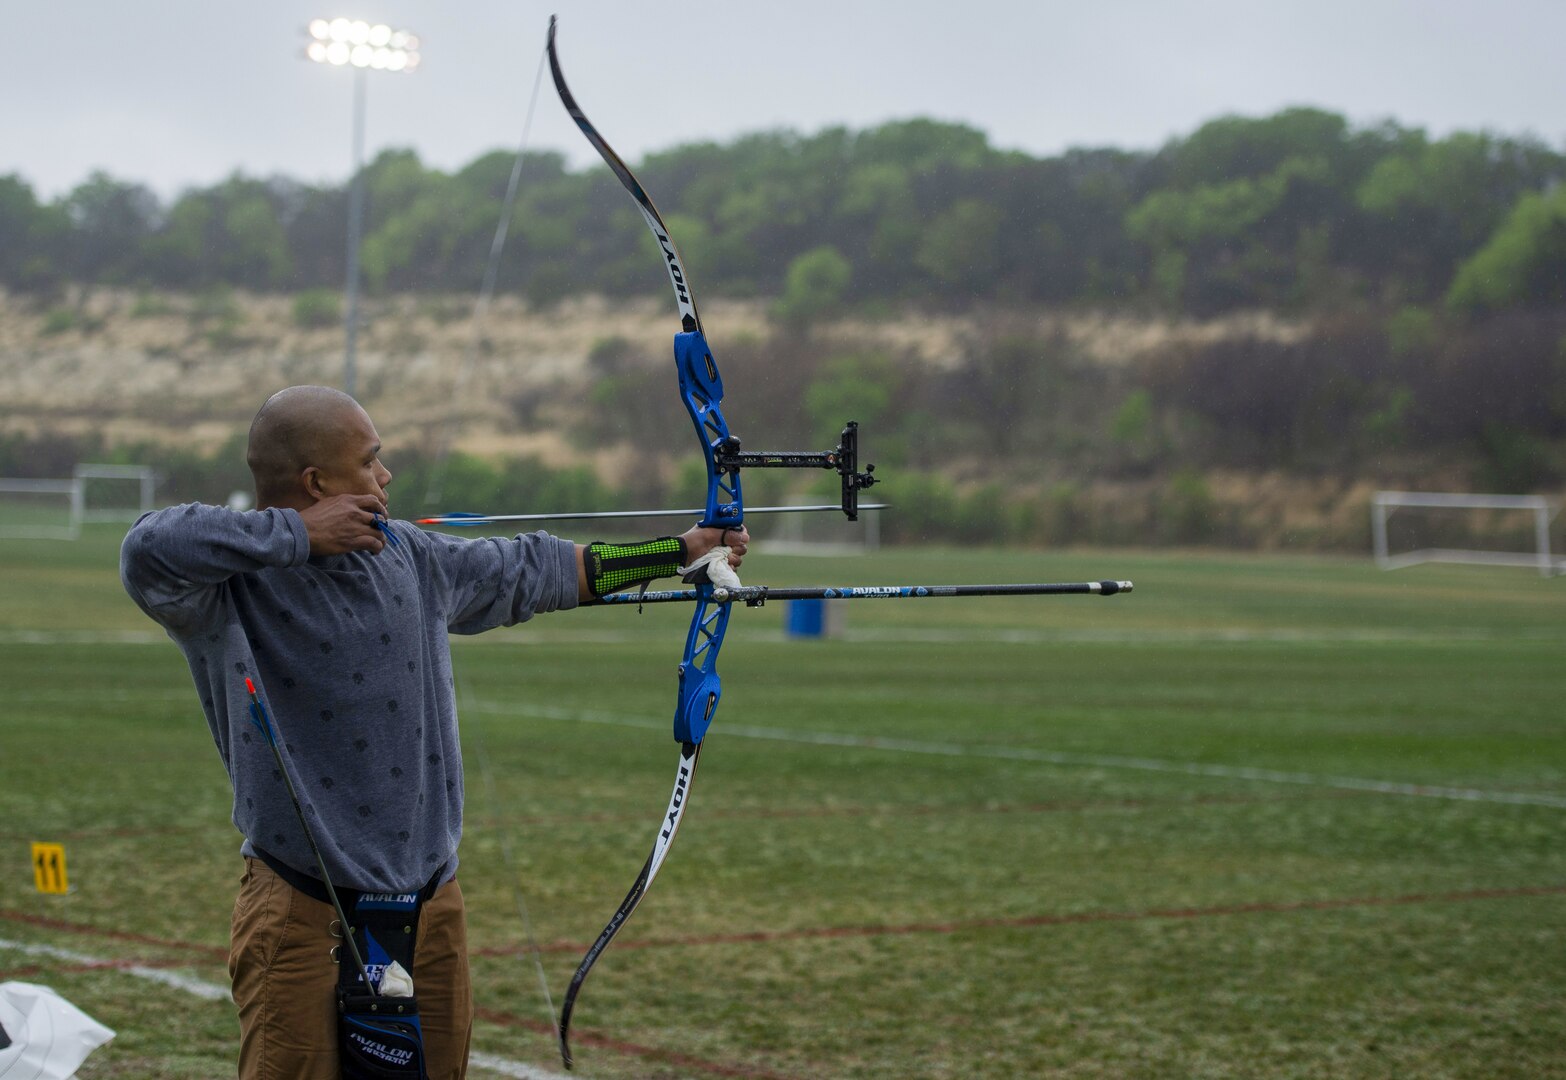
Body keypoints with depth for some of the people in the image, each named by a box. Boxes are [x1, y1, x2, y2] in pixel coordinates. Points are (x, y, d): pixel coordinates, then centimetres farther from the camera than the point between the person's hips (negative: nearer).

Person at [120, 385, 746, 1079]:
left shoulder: (410, 557, 11)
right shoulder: (235, 585, -11)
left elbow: (532, 570, 22)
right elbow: (150, 551, -31)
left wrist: (683, 550, 27)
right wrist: (298, 533, -23)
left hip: (431, 905, 6)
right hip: (305, 914, -6)